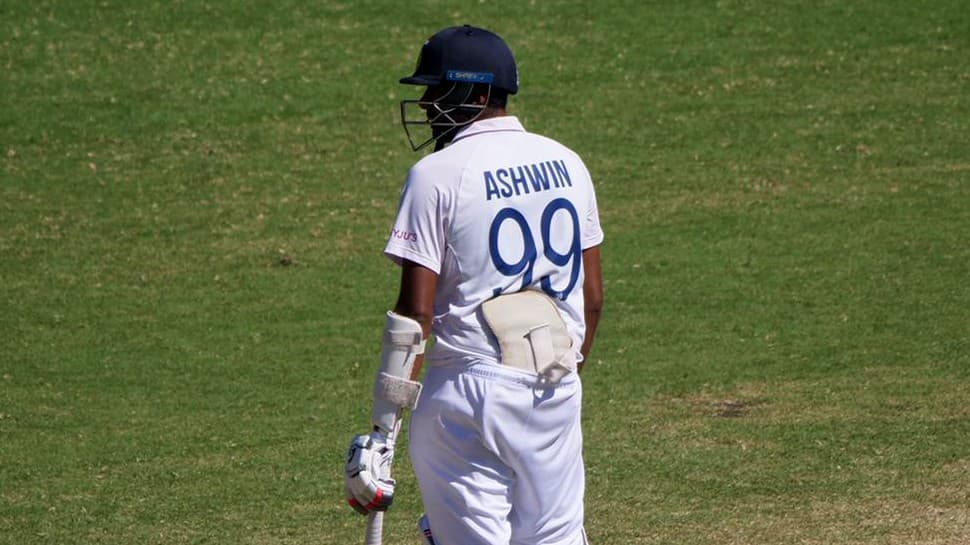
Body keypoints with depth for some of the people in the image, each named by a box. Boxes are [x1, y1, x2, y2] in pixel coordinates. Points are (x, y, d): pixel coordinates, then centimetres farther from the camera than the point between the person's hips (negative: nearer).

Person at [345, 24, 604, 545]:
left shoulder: (437, 174, -10)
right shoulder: (566, 163, 8)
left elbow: (416, 311, -14)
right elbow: (593, 295, 12)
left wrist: (383, 428, -11)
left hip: (471, 389, -6)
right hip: (557, 388, 6)